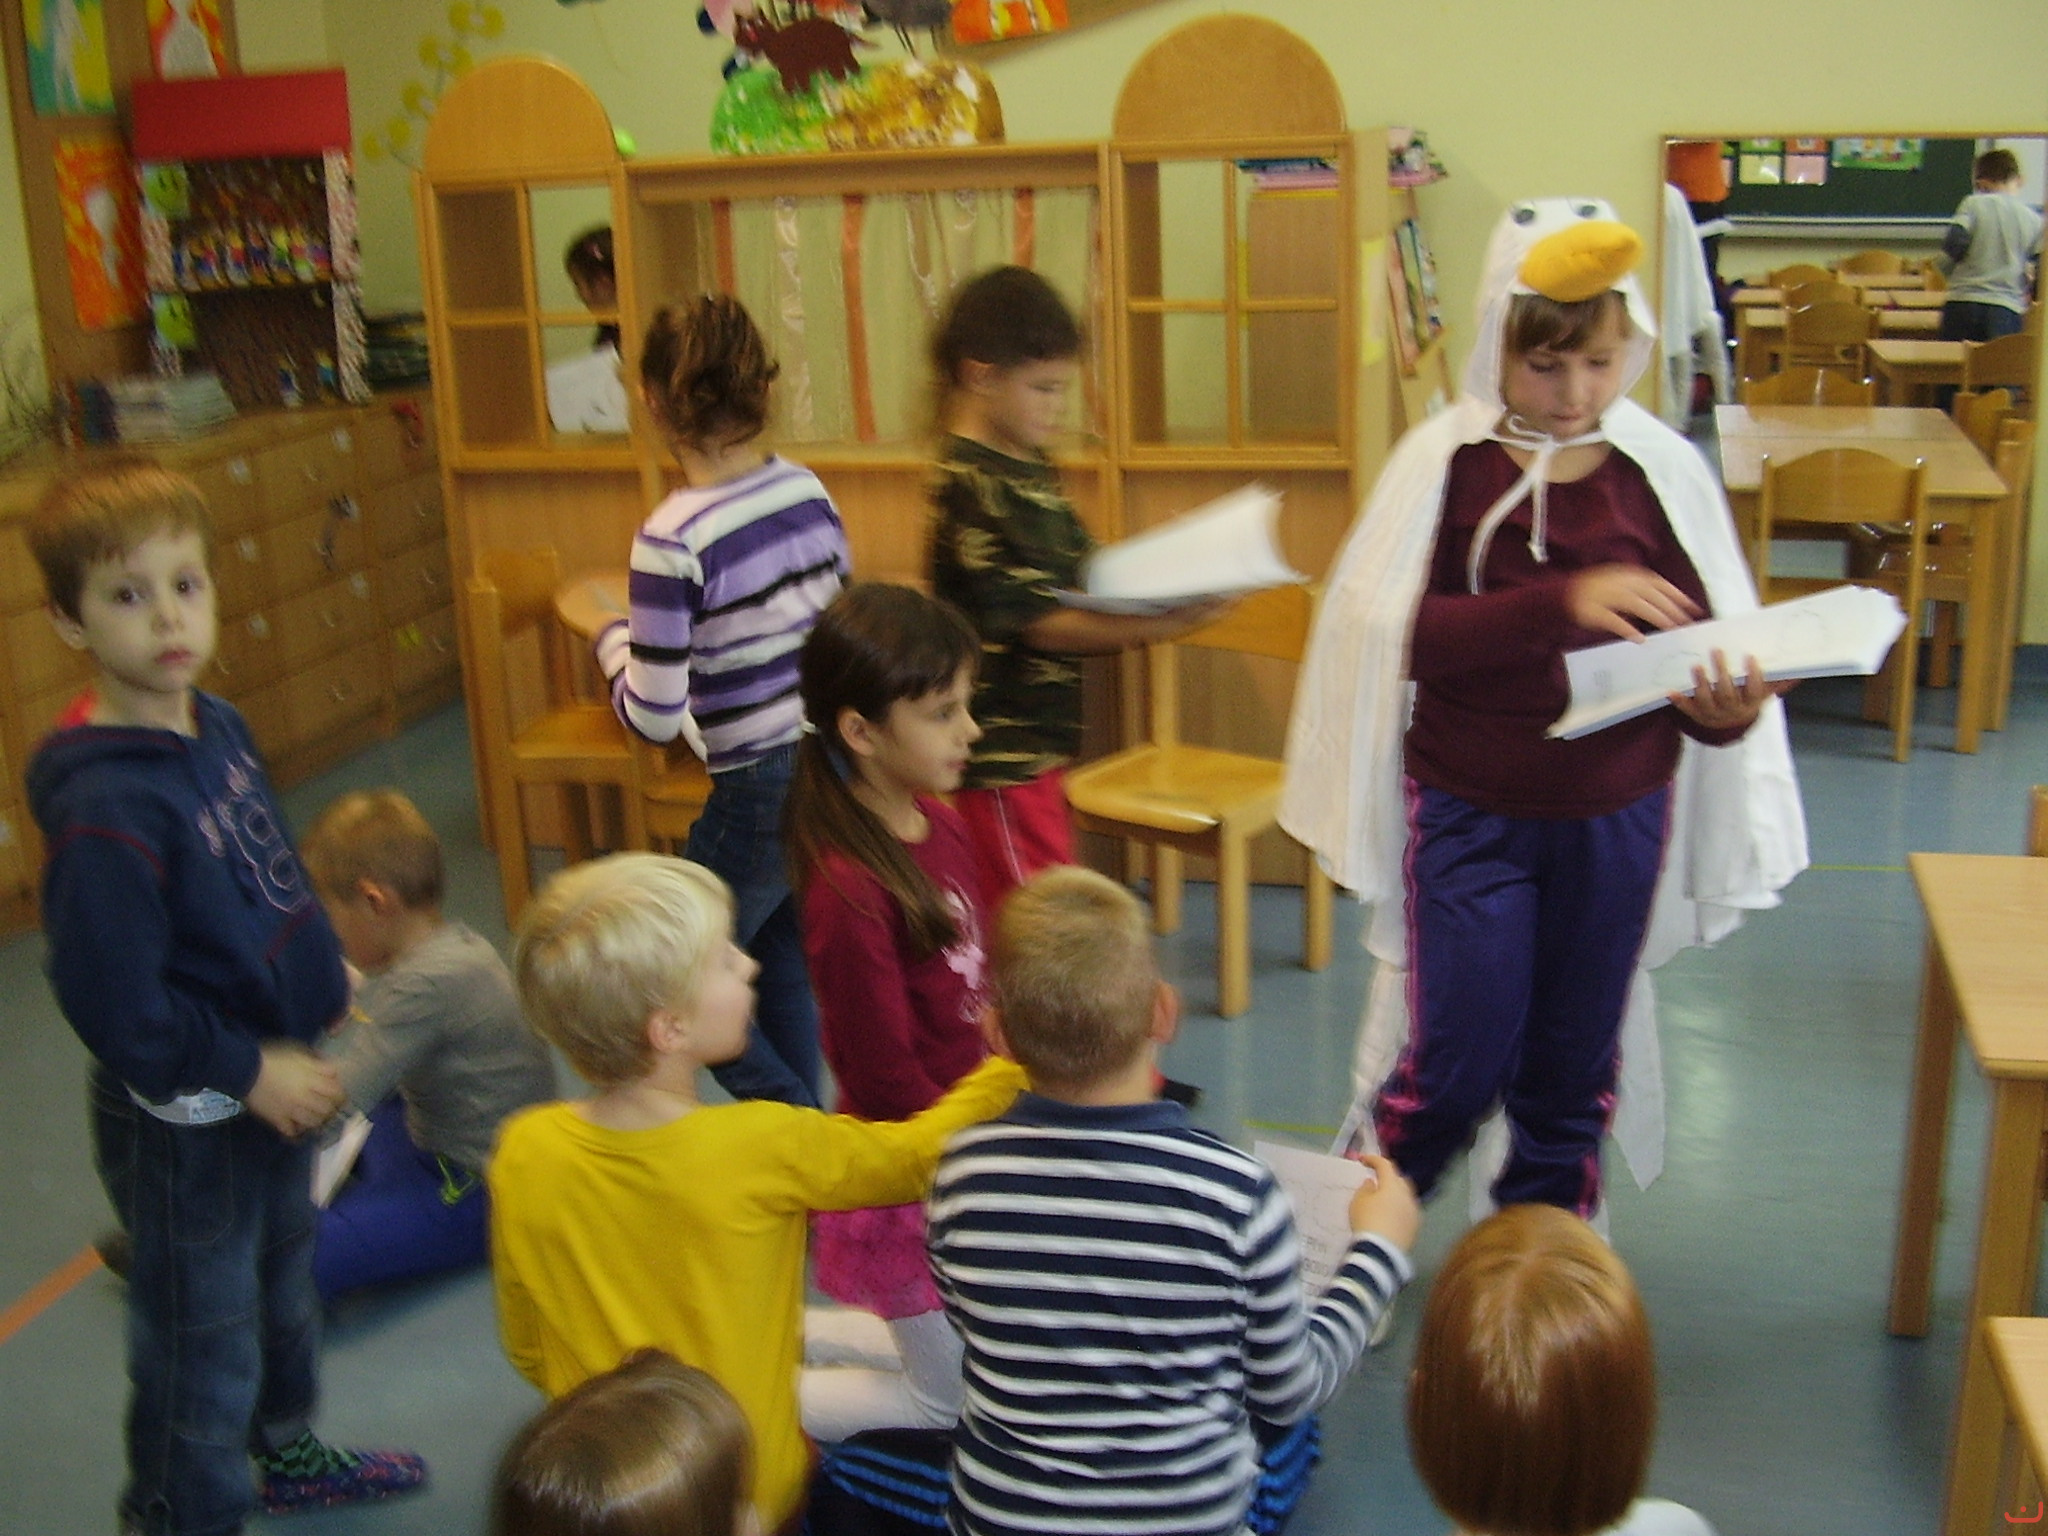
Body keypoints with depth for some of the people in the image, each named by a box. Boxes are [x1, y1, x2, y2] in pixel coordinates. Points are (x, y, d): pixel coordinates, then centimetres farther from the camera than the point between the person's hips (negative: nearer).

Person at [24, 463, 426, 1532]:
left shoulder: (215, 726, -4)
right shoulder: (104, 804, -30)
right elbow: (114, 1005, -27)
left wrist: (324, 987, 6)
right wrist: (247, 1072, -19)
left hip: (272, 1083, 9)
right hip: (181, 1121, -9)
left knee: (284, 1282, 30)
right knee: (202, 1348, 11)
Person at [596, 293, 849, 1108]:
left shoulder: (673, 542, -21)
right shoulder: (808, 489, -2)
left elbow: (652, 717, -17)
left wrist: (613, 638, 2)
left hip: (759, 794, -7)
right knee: (781, 956, 25)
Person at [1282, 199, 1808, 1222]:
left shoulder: (1662, 470, -4)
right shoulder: (1445, 460, -9)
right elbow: (1402, 630, -19)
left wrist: (1726, 708, -26)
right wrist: (1560, 601, -30)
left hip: (1616, 818, 2)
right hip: (1468, 810, -2)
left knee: (1575, 1062, 15)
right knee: (1459, 1055, 0)